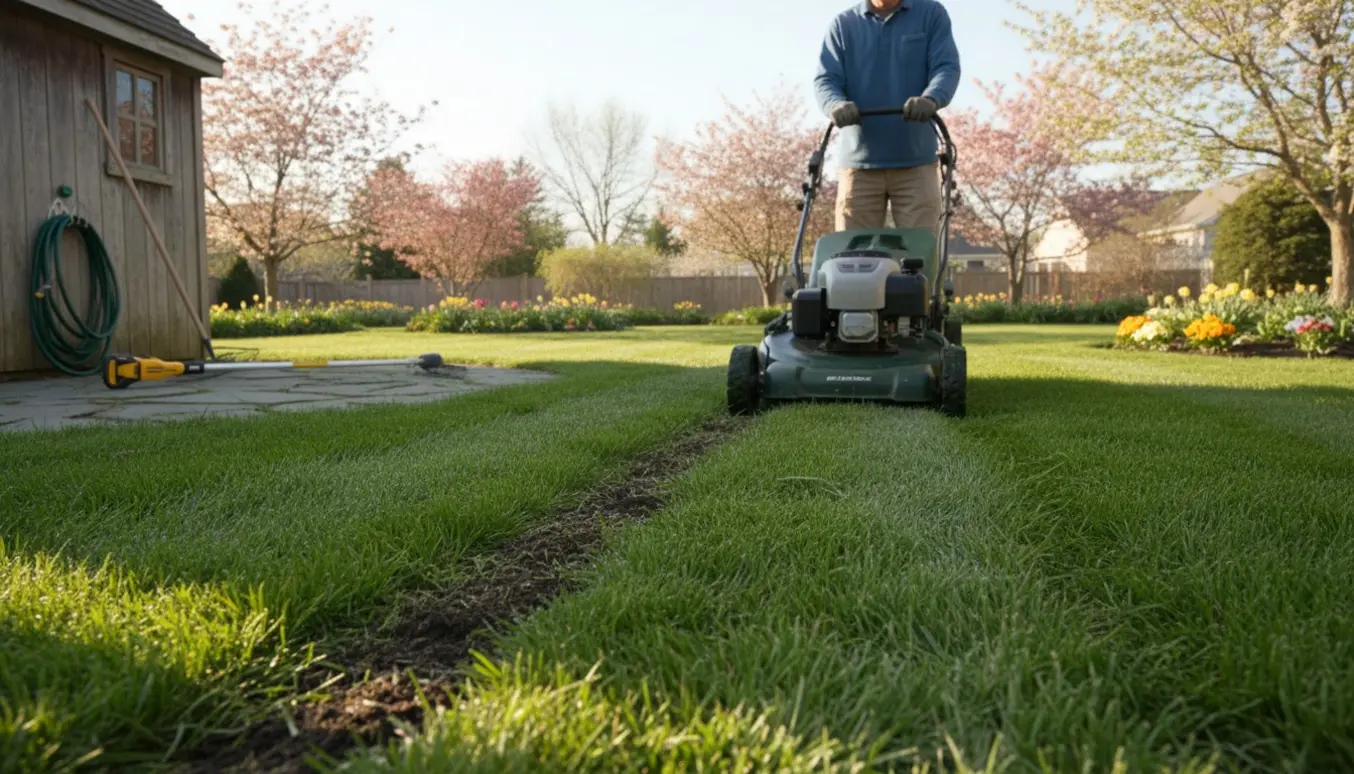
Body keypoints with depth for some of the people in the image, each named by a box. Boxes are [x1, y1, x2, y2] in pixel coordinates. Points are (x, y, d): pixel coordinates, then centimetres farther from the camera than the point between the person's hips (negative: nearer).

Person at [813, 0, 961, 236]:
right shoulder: (842, 24, 11)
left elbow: (947, 67, -2)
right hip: (859, 163, 1)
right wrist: (837, 105, -23)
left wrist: (931, 99, -25)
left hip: (916, 163, -1)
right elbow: (825, 79, 1)